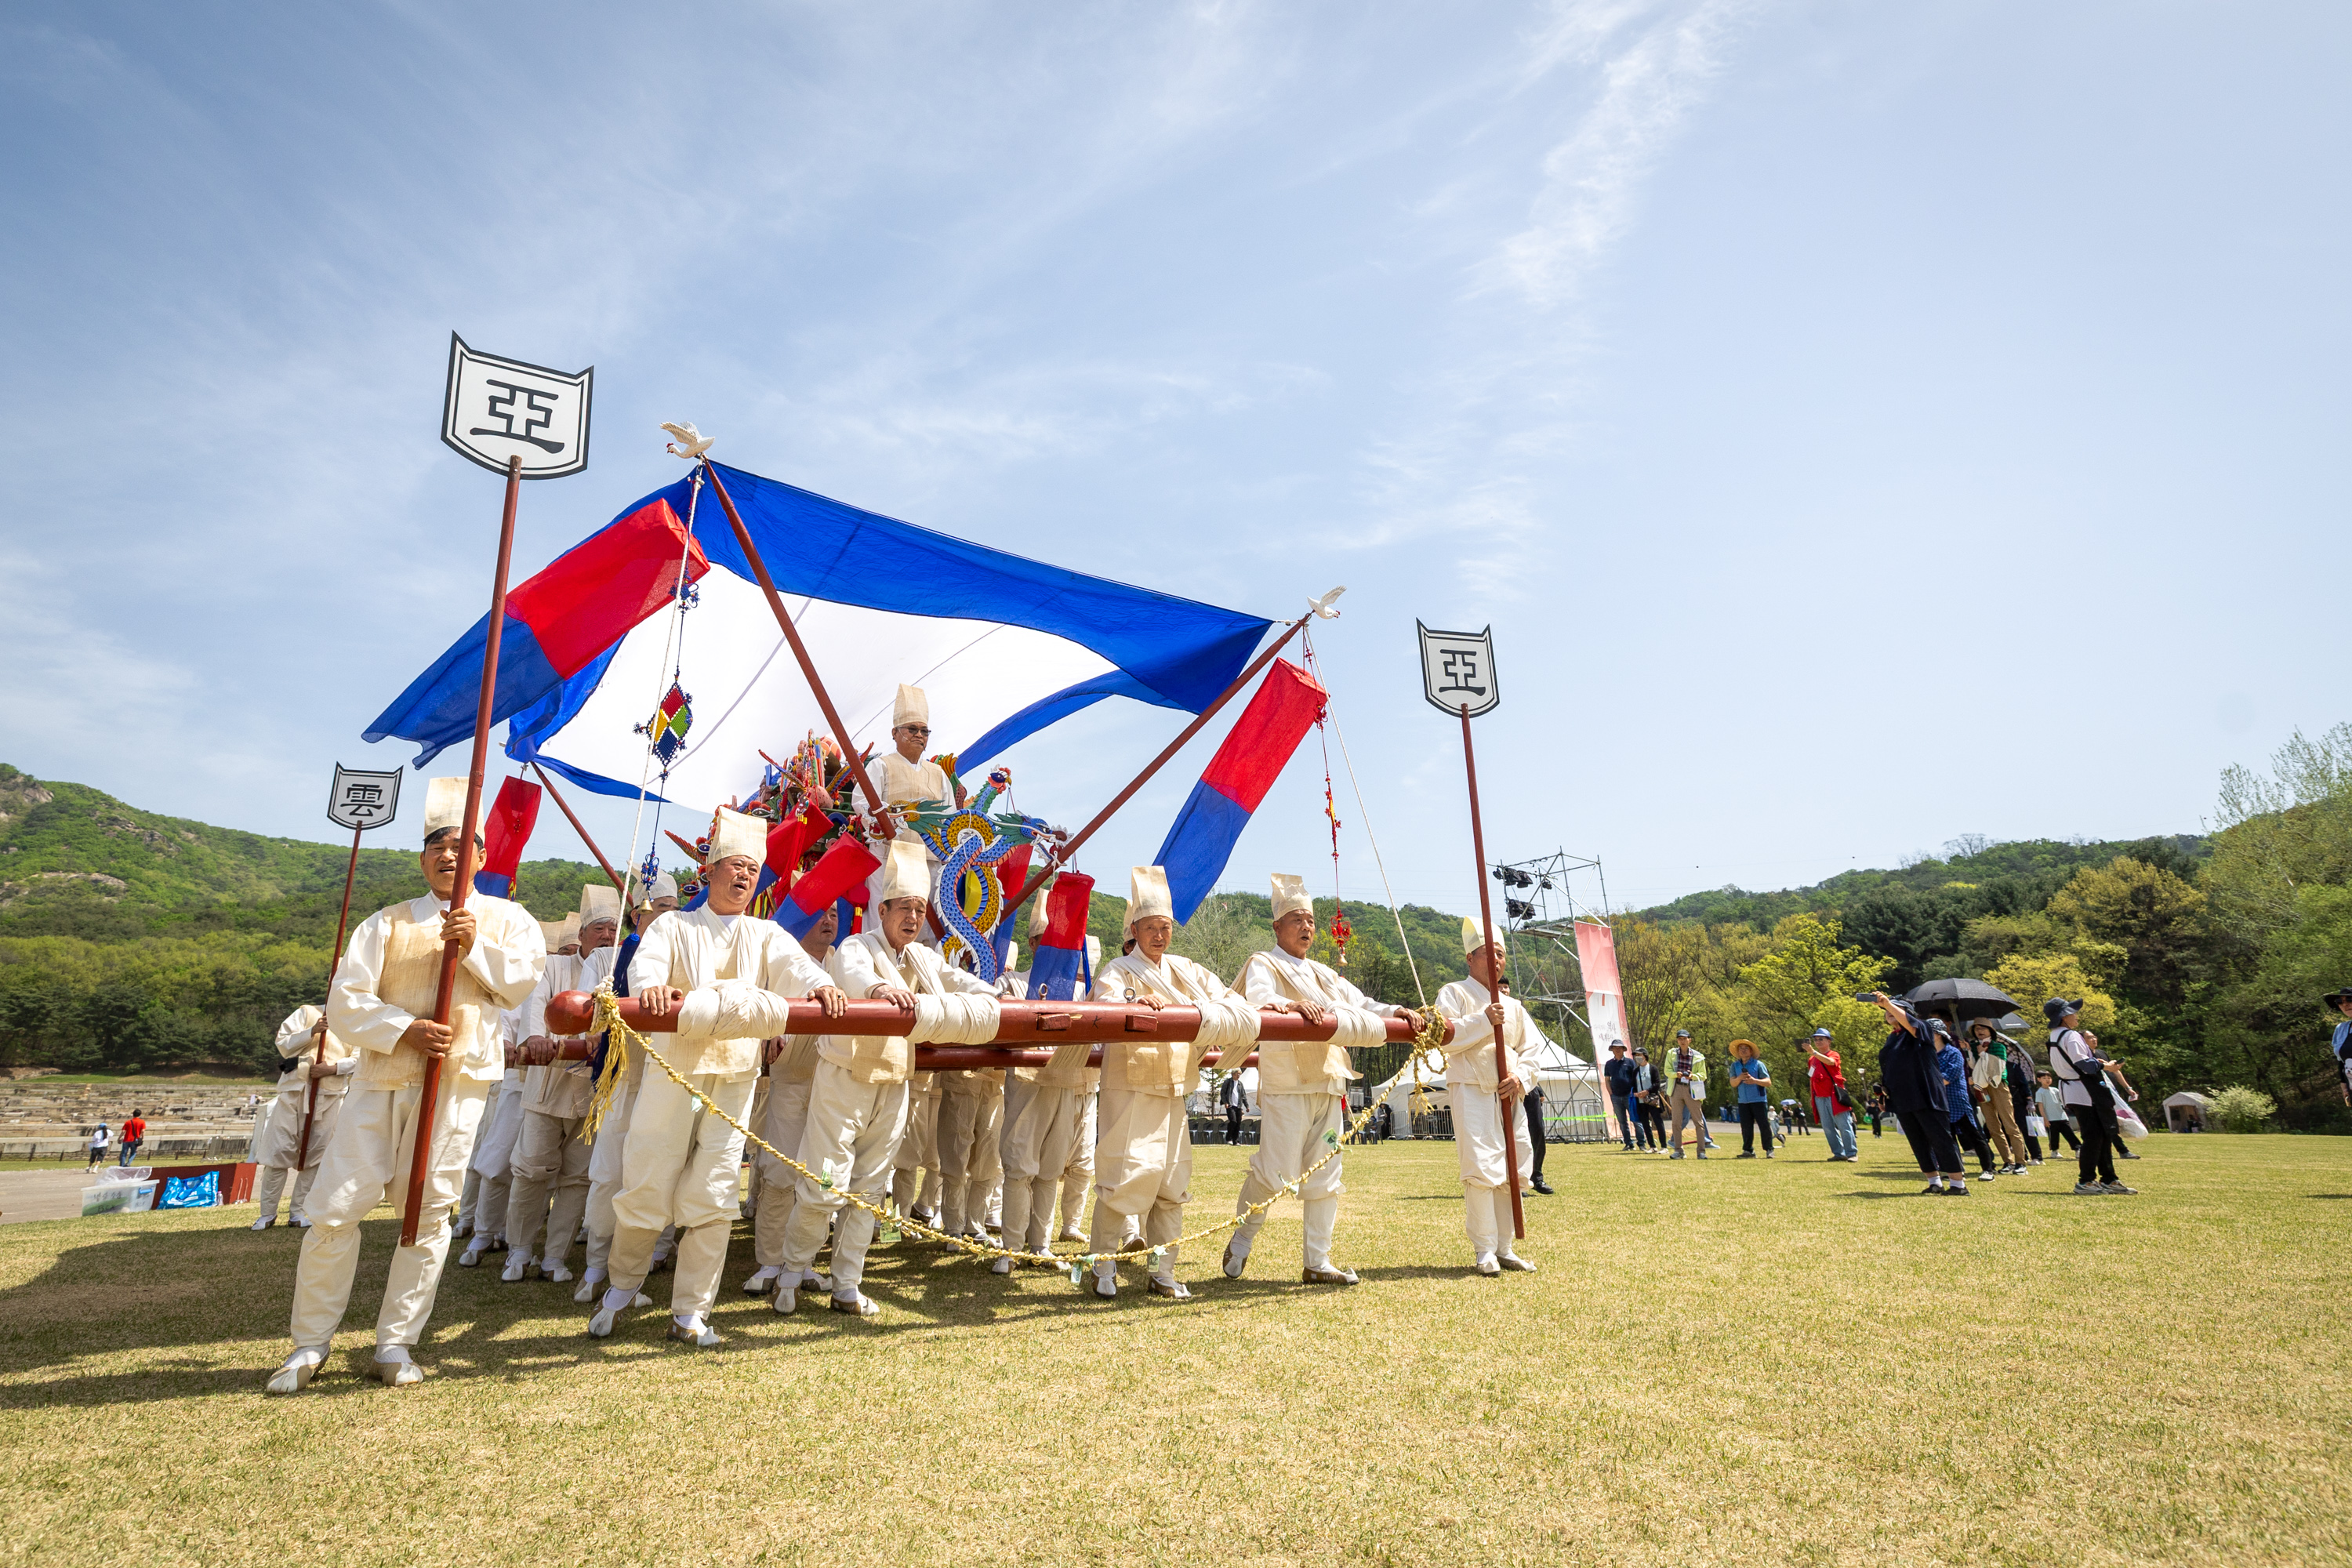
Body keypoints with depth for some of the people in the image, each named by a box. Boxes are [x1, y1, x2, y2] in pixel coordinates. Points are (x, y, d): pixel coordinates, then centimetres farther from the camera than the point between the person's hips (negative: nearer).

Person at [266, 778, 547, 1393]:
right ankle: (310, 1342, 18)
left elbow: (525, 976, -7)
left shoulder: (504, 917, 8)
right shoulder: (386, 923, 9)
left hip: (457, 1087, -1)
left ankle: (395, 1342, 16)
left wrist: (475, 946, -18)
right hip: (381, 1082, 1)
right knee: (335, 1208, 0)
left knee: (429, 1213, 3)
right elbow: (345, 1002, 0)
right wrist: (404, 1029, -14)